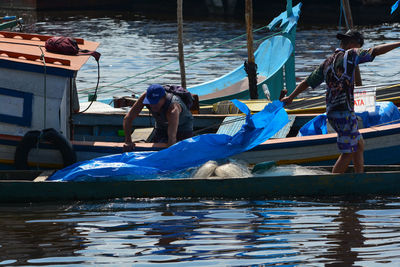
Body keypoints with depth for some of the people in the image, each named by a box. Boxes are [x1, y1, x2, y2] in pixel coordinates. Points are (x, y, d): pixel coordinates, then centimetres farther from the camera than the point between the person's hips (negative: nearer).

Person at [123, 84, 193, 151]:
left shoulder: (173, 108, -43)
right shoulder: (145, 96, -29)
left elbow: (172, 137, -52)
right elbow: (128, 118, -23)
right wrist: (128, 141, -30)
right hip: (162, 128, 4)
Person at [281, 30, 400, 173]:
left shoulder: (327, 62, 13)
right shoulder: (349, 55, -9)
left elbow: (307, 82, 21)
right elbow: (375, 51, -16)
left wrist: (291, 97, 34)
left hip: (332, 112, 9)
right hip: (344, 113, -9)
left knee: (359, 146, 17)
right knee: (348, 153, -3)